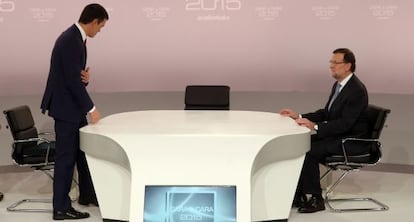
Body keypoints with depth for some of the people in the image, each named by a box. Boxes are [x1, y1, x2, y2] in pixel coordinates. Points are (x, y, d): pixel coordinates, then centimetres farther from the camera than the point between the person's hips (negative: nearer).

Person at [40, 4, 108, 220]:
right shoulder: (71, 41, -22)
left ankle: (87, 194, 31)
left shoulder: (75, 37, 10)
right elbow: (72, 80, -24)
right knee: (66, 156, -2)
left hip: (73, 105, 10)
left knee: (84, 150, 18)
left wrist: (85, 76, -8)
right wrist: (91, 108, -19)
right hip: (66, 106, -10)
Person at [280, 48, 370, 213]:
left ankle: (315, 199, -8)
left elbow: (345, 123, -27)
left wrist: (315, 127, -32)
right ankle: (299, 195, 0)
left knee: (309, 151, -23)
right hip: (338, 135, 9)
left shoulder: (357, 90, -20)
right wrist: (299, 116, 3)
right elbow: (326, 113, 15)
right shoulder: (338, 85, 10)